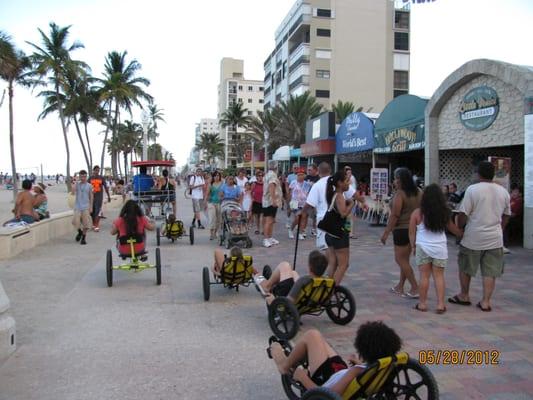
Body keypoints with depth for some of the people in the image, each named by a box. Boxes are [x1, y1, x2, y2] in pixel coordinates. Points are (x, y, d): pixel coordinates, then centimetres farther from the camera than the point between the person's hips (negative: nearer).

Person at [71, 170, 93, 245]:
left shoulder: (89, 186, 2)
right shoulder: (76, 184, 1)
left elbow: (91, 197, 7)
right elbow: (73, 193, -15)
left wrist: (91, 207, 4)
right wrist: (74, 183, -18)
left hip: (86, 207, 0)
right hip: (77, 206, 0)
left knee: (85, 223, -1)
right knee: (75, 222, -8)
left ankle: (83, 238, 14)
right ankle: (80, 232, 23)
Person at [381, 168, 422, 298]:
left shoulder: (400, 193, -15)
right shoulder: (418, 192, 8)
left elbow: (395, 215, -19)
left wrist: (386, 232, -15)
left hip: (402, 230, -8)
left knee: (400, 259, 0)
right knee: (404, 259, 16)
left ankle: (415, 289, -2)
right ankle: (400, 287, 24)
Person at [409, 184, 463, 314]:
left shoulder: (417, 213, -7)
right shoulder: (444, 213, 1)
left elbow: (411, 233, -2)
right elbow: (452, 228, 15)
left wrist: (413, 246, 11)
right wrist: (463, 235, 32)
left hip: (423, 248, -2)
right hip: (440, 248, 2)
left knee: (424, 275, 5)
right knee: (439, 276, 8)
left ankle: (422, 303, 11)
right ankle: (440, 304, 9)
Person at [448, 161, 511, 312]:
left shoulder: (472, 189, -11)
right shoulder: (503, 192, 5)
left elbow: (463, 214, -12)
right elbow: (506, 216, 16)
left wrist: (459, 229, 4)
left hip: (473, 237, -4)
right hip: (495, 239, 4)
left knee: (465, 268, 14)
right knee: (490, 272, 7)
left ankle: (464, 296, 27)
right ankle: (486, 301, 9)